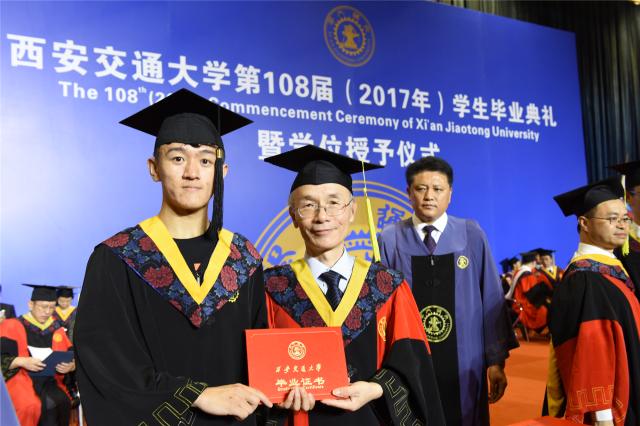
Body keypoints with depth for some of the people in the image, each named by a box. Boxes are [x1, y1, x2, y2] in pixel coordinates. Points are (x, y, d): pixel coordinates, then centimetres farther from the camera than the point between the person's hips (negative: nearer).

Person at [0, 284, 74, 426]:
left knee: (61, 401, -30)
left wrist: (70, 366, -13)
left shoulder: (57, 330, 12)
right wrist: (22, 361, -21)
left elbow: (74, 360, 10)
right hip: (20, 380, -3)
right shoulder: (12, 327, 3)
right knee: (32, 407, -34)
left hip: (50, 381, 3)